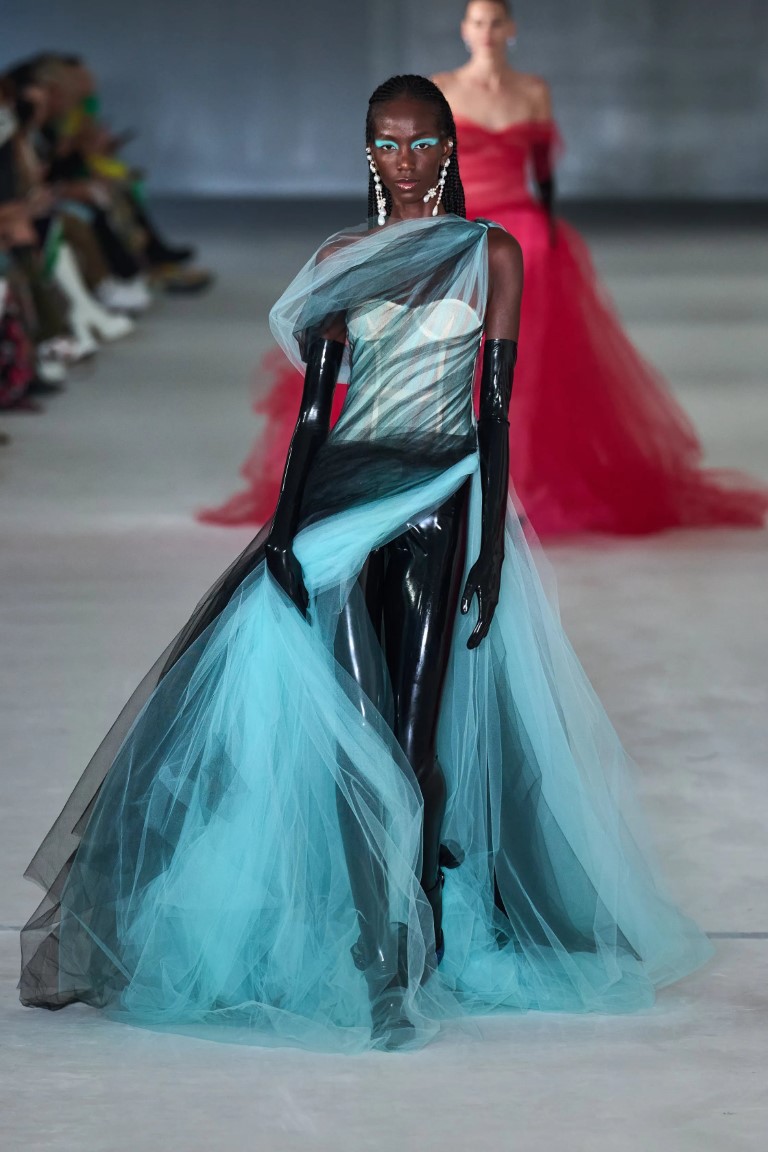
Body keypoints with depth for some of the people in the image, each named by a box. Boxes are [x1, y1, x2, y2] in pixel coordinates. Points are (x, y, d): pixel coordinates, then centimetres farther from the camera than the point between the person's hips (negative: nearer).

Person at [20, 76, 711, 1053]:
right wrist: (285, 527, -3)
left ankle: (404, 968, -2)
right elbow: (315, 401, 7)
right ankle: (375, 942, 1)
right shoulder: (343, 259, 9)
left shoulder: (490, 254, 4)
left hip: (445, 497, -2)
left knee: (416, 735, -6)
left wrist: (492, 543, -5)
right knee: (349, 725, -6)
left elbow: (497, 403, 1)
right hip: (349, 490, 2)